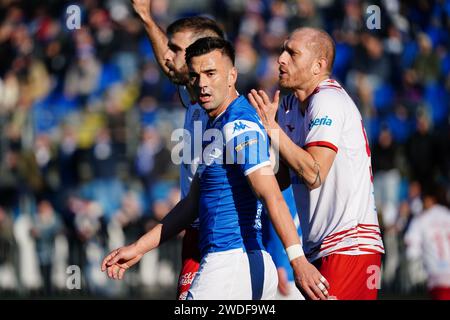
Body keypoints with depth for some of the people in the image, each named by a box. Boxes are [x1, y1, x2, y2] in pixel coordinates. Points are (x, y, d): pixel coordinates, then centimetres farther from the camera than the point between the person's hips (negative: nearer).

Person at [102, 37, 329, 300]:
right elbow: (193, 204, 26)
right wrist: (138, 248, 25)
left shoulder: (239, 124, -12)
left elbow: (271, 196, -24)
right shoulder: (215, 126, 19)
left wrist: (297, 259, -34)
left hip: (232, 262, -10)